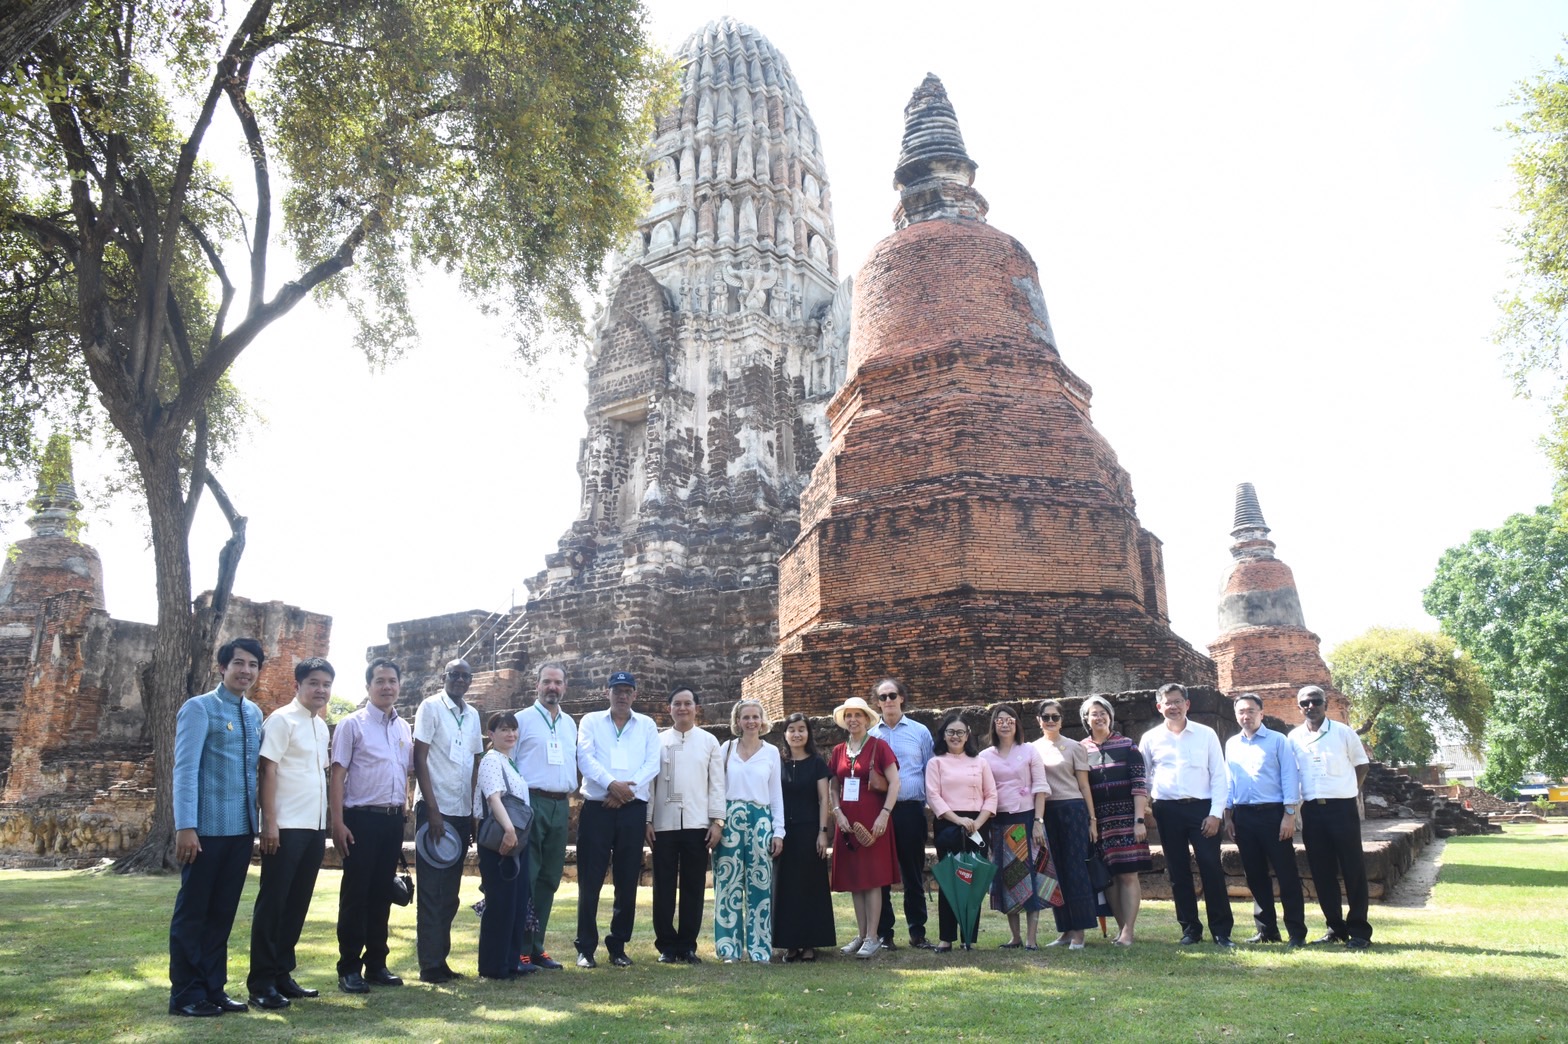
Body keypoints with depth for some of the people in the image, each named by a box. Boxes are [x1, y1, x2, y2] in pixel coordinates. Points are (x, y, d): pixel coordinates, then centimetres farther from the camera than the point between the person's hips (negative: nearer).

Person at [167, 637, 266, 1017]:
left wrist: (261, 821, 11)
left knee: (223, 912, 13)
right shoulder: (199, 708, -7)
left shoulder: (255, 714, 12)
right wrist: (185, 826, -19)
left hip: (242, 829, 6)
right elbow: (185, 769, -13)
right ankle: (185, 994, 16)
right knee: (192, 912, 6)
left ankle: (214, 989, 23)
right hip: (207, 828, -6)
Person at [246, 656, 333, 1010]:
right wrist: (269, 822, -18)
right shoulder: (282, 720, -8)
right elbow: (267, 772, -13)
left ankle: (282, 973, 21)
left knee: (297, 903, 12)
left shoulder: (321, 726, 15)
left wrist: (327, 821, 15)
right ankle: (261, 982, 7)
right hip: (286, 826, -7)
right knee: (273, 902, -1)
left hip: (315, 826, 8)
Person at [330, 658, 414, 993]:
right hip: (361, 818, -5)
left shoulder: (404, 728, 12)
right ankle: (349, 968, 10)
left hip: (393, 819, 5)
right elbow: (337, 774, -7)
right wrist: (338, 822, -13)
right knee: (355, 894, 1)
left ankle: (376, 963, 21)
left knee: (382, 894, 11)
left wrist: (405, 812, 11)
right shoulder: (352, 724, -4)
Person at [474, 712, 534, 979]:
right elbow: (494, 798, -26)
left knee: (518, 901, 12)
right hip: (499, 841, -9)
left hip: (518, 839, 9)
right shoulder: (492, 760, -10)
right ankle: (493, 965, 6)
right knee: (500, 902, -4)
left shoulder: (511, 762, 17)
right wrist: (508, 829, -37)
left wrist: (517, 832, 14)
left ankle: (513, 960, 20)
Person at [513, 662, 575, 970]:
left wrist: (569, 800, 12)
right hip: (531, 802, -5)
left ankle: (536, 947, 16)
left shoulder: (570, 724, 15)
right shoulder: (523, 719, 0)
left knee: (549, 878, 8)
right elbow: (507, 764, -2)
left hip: (560, 806, 5)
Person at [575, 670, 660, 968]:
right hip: (596, 808, -1)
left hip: (633, 809, 1)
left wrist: (627, 791, -13)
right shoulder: (591, 721, 9)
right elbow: (585, 758, -5)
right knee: (590, 881, -1)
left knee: (627, 882, 6)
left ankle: (618, 946, 17)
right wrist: (612, 783, -19)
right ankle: (586, 948, 9)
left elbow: (652, 764, 0)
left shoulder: (647, 725, 11)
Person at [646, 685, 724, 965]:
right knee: (664, 887, 4)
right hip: (664, 824, 0)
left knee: (693, 887, 5)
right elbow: (649, 782, 4)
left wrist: (717, 821, -2)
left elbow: (716, 784, 4)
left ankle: (687, 945, 14)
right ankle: (666, 946, 14)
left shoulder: (709, 741, 7)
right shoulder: (658, 741, 7)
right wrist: (646, 820, -2)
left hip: (697, 825, 0)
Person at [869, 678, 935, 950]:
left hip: (911, 809, -1)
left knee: (913, 874, 6)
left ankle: (917, 932, 16)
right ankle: (883, 933, 14)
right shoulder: (870, 736, 8)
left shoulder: (920, 732, 6)